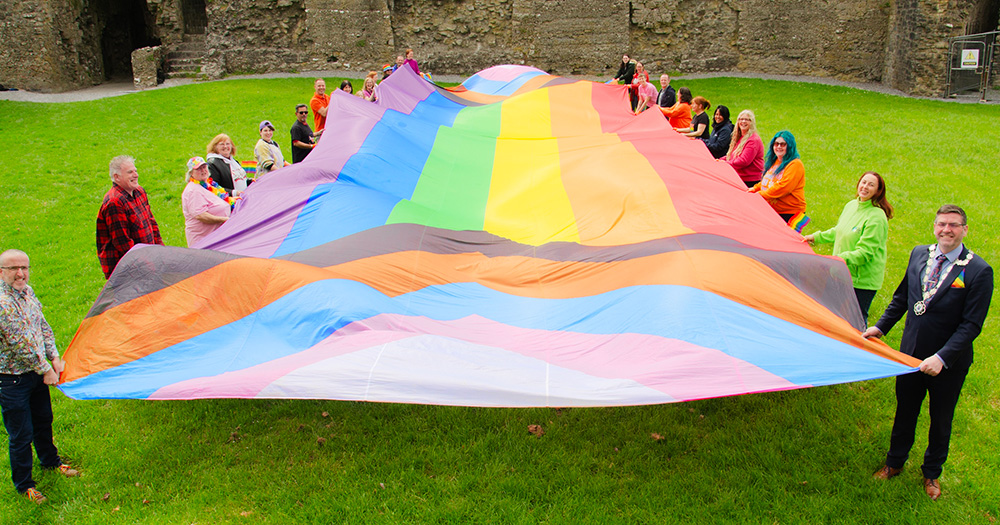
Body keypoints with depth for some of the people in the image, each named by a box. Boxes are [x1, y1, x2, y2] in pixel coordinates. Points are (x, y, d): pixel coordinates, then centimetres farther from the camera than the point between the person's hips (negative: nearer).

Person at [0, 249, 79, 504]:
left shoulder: (27, 291, 2)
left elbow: (43, 327, 11)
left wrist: (54, 358, 4)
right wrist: (45, 369, -15)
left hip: (36, 372, 8)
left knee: (43, 420, 25)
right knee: (21, 434, 5)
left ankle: (50, 461, 48)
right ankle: (23, 485, 23)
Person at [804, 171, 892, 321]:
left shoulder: (877, 217, -19)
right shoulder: (851, 205, 7)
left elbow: (865, 253, -24)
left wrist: (841, 258, -34)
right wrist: (816, 237, 21)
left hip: (863, 279, -8)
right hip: (844, 275, 8)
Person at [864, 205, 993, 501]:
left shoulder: (978, 271, -17)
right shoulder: (919, 254, -2)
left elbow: (971, 324, -19)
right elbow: (902, 296, 12)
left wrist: (942, 357, -27)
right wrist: (881, 326, 3)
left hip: (948, 363, -3)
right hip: (911, 354, 3)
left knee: (941, 420, 17)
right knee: (905, 411, 19)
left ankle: (932, 473, 40)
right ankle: (894, 463, 41)